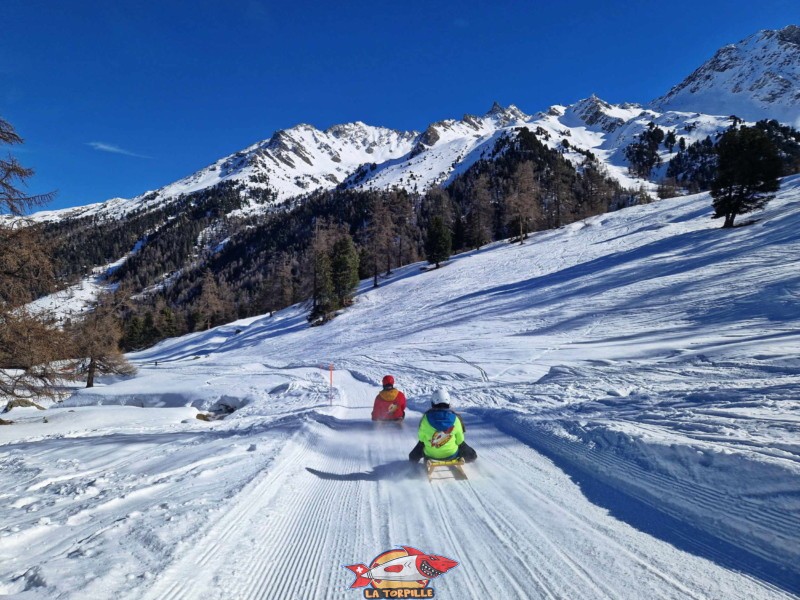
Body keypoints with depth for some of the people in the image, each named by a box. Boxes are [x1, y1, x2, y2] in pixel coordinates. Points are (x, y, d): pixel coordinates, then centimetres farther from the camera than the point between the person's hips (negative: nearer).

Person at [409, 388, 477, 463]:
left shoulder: (426, 418, -19)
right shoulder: (455, 418, -18)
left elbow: (421, 438, -3)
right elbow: (460, 440, -5)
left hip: (430, 454, 0)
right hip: (451, 455, 0)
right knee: (472, 455, 28)